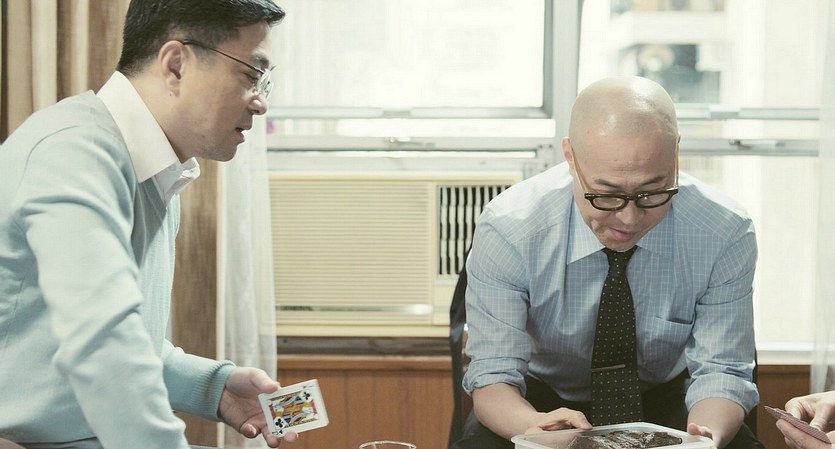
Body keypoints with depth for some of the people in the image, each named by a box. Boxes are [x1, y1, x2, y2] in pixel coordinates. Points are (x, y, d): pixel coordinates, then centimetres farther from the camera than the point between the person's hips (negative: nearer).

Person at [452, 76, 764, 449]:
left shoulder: (726, 234, -20)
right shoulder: (506, 229, -24)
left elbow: (720, 371, -15)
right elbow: (493, 373, -21)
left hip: (665, 402, 0)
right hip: (543, 401, 0)